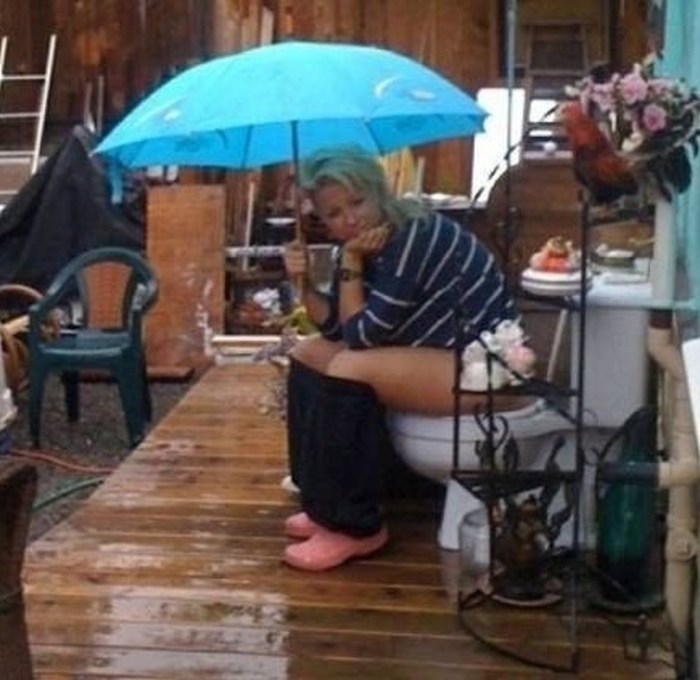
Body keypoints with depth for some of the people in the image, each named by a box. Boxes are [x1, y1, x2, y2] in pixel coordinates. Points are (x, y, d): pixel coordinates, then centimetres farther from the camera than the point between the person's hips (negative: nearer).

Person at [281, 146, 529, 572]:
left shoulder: (411, 237, -22)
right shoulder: (371, 242, 4)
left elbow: (363, 335, -20)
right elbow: (337, 328, 6)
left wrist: (350, 264, -15)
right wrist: (304, 283, -8)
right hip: (439, 353, 10)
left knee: (347, 371, -26)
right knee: (309, 354, 7)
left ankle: (356, 526, -13)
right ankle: (326, 503, 11)